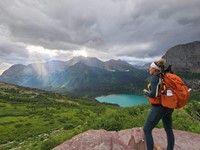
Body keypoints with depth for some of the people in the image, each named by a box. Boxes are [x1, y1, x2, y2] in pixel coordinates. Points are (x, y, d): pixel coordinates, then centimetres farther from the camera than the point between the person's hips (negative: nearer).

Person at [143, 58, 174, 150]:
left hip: (159, 108, -10)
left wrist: (146, 92, -6)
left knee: (147, 130, 3)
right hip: (167, 107, 10)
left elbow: (153, 94, -27)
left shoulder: (154, 77, -20)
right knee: (168, 130, 23)